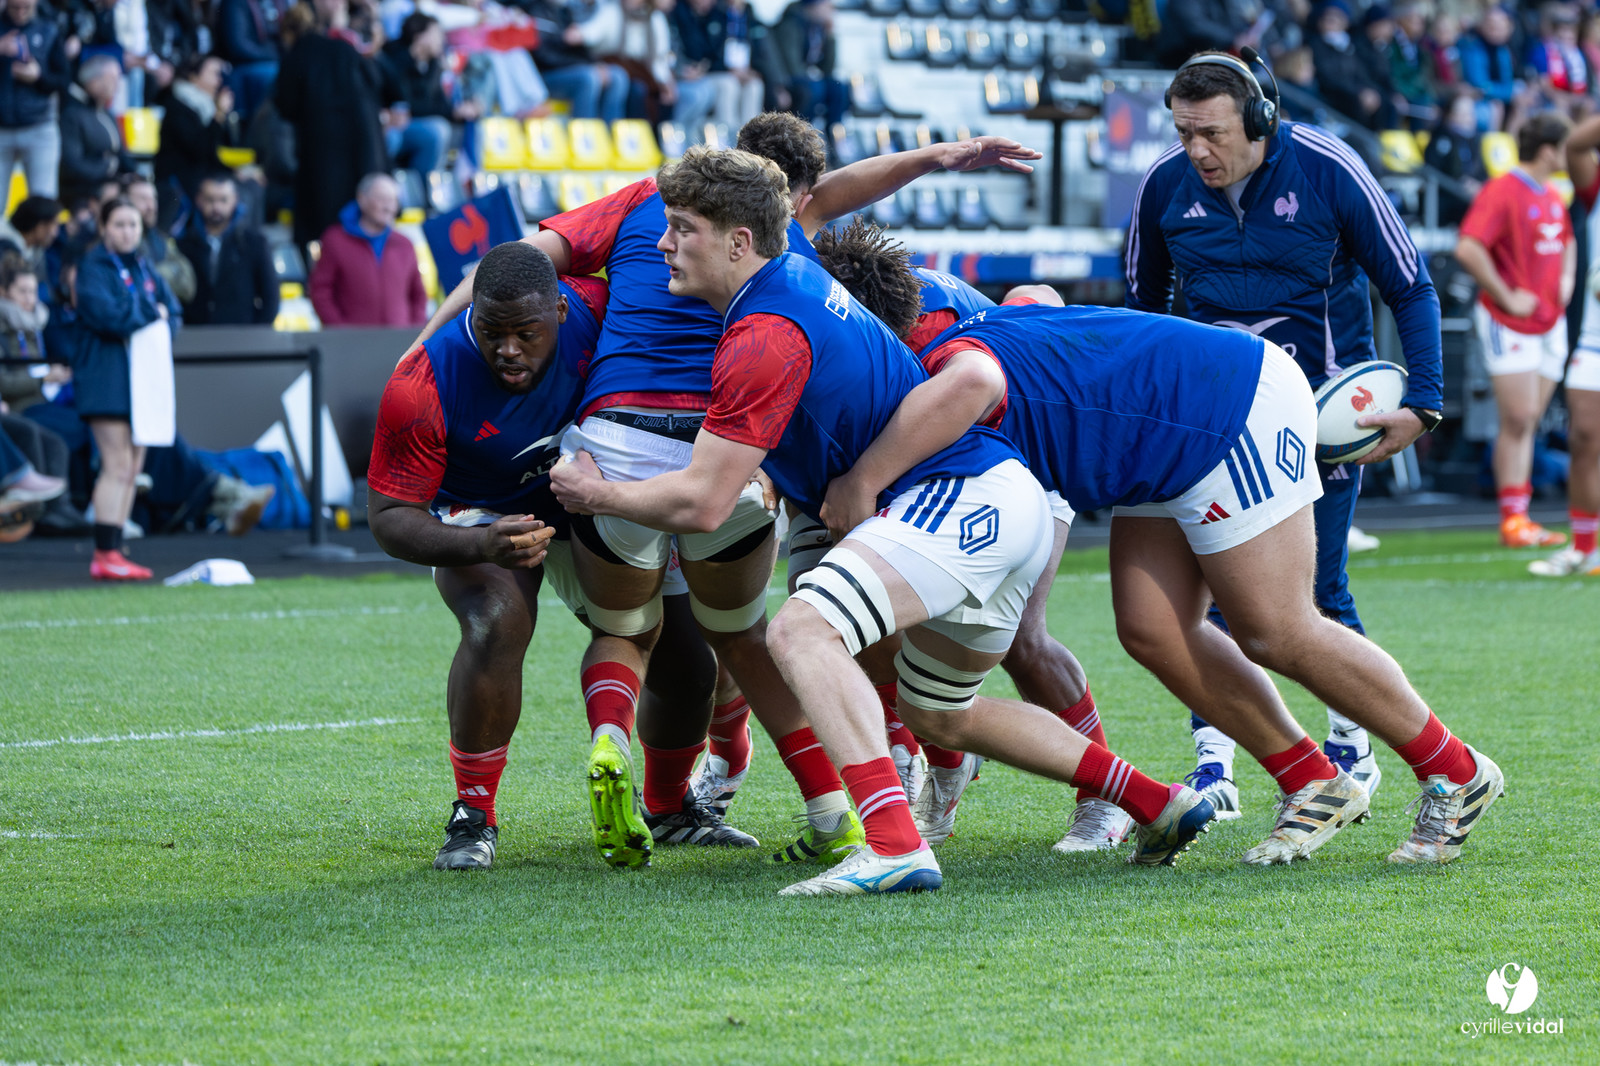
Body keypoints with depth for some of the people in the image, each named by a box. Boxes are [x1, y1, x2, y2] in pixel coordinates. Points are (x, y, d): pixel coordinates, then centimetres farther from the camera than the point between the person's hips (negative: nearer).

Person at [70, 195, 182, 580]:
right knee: (117, 465, -13)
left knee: (132, 469, 6)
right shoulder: (94, 268, -5)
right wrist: (150, 313, -8)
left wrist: (133, 318, -10)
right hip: (107, 373, -7)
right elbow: (103, 313, -19)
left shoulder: (145, 270, 16)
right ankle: (105, 555, -14)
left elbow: (173, 313, 9)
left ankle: (112, 552, 9)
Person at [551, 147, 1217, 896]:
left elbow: (702, 504, -16)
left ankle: (895, 847, -40)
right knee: (940, 715, 27)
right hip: (1006, 501, 11)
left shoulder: (762, 341, -17)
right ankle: (1161, 806, 30)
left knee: (801, 631, -28)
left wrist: (597, 494, -1)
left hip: (959, 498, -11)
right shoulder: (795, 271, 11)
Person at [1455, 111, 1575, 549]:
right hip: (1511, 325, -8)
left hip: (1549, 323, 8)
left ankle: (1520, 517, 10)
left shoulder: (1553, 197, 14)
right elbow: (1468, 249, -23)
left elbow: (1567, 240, 34)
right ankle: (1512, 518, -4)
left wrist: (1566, 279, 16)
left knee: (1528, 422, 8)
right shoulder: (1502, 192, -14)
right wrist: (1506, 297, -18)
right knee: (1518, 421, -8)